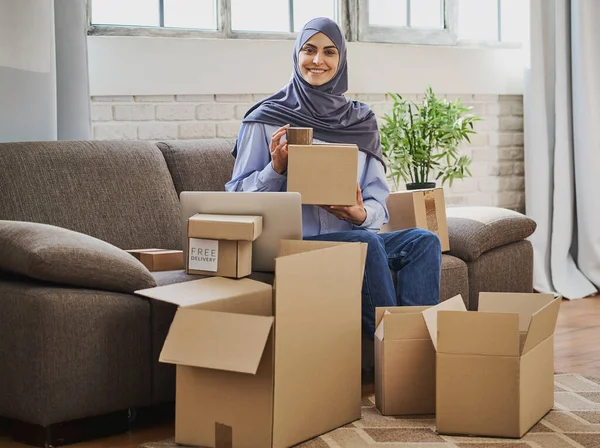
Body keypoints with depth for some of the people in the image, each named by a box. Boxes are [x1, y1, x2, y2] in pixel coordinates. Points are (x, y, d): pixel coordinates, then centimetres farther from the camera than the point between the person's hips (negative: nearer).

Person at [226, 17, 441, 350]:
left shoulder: (361, 121, 12)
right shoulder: (266, 119, 1)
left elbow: (378, 197, 12)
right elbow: (238, 194, 2)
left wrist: (362, 214, -12)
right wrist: (276, 170, -17)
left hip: (354, 234, 5)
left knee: (424, 241, -19)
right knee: (366, 243, -32)